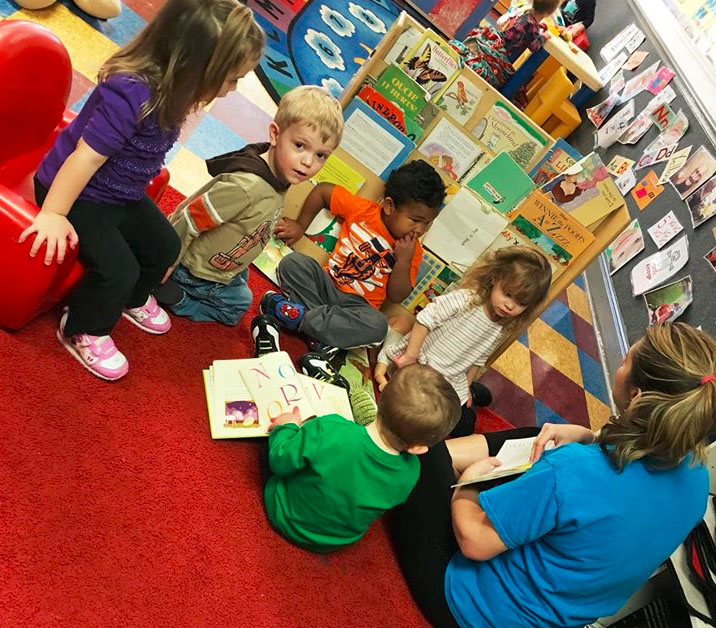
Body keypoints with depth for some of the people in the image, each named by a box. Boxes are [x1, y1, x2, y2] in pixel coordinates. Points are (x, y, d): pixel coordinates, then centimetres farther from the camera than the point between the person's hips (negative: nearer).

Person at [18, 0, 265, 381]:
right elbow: (86, 158, -31)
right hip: (79, 193, -9)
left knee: (165, 246, 17)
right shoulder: (130, 93, -35)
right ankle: (81, 333, 11)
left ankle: (132, 300, 47)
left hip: (122, 193, 9)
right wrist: (53, 214, -27)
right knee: (118, 268, -18)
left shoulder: (170, 90, -8)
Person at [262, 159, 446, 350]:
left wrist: (403, 261, -17)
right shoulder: (362, 209, -5)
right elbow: (323, 190, 6)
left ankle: (304, 317, -31)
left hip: (357, 304, 0)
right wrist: (300, 226, 6)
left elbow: (396, 296, -3)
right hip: (327, 284, 1)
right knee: (294, 262, -26)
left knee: (378, 325, -35)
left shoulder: (412, 250, -1)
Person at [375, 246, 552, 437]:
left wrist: (466, 387, 12)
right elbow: (426, 319, -21)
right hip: (418, 362, -5)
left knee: (464, 429, 0)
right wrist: (411, 355, -21)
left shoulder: (498, 332, 0)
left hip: (450, 382, 5)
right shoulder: (466, 299, -20)